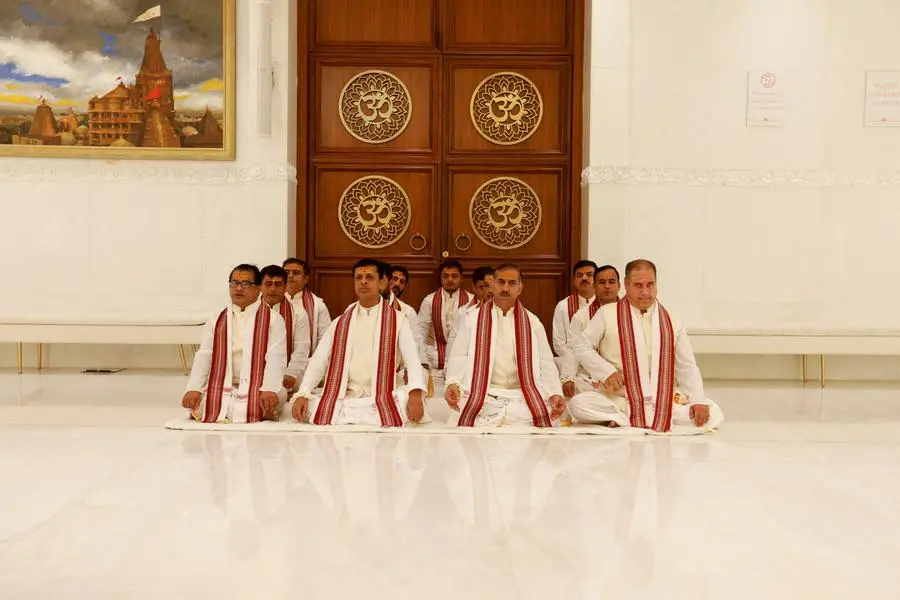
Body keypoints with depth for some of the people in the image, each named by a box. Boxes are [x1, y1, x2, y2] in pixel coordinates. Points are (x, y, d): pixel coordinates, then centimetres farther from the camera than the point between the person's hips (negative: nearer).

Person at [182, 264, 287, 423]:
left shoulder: (272, 320, 4)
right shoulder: (216, 322, 15)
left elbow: (276, 357, -8)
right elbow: (203, 356, 6)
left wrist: (269, 389, -23)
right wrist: (194, 388, -9)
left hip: (257, 386, -3)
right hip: (221, 387, 3)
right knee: (196, 404, -18)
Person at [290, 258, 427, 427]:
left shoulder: (397, 321, 5)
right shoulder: (339, 323, 13)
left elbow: (413, 359, -9)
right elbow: (319, 360, 6)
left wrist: (415, 394, -29)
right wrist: (302, 394, -11)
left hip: (382, 401, -2)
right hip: (343, 400, 2)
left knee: (410, 399, -33)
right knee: (306, 405, -24)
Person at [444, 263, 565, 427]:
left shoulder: (532, 322, 15)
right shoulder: (473, 318, 11)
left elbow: (545, 362, 7)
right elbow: (459, 357, 3)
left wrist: (555, 393, -11)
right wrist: (453, 383, -17)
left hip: (522, 396, 2)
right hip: (481, 395, -1)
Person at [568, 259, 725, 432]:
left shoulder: (671, 323, 9)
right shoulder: (607, 314, 2)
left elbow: (687, 367, 8)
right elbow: (580, 345, 4)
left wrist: (698, 401, -7)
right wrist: (606, 371, -10)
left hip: (664, 402, 3)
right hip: (618, 400, -3)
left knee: (712, 414, -19)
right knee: (578, 404, -29)